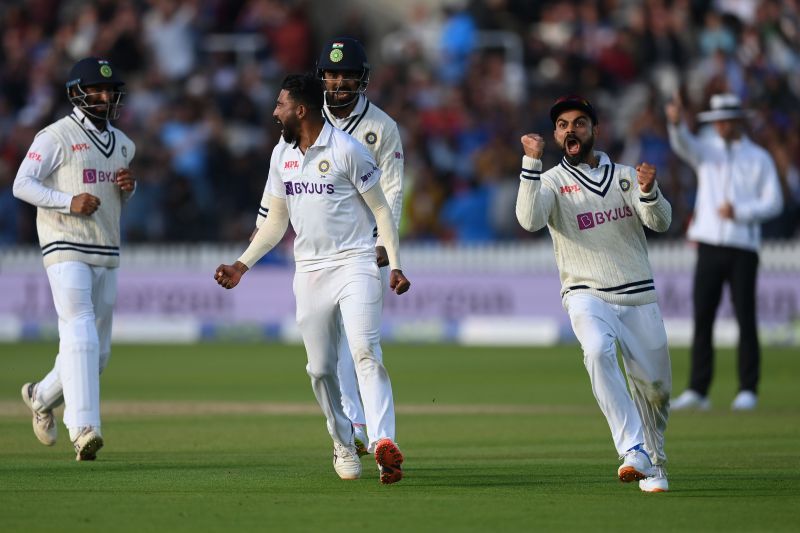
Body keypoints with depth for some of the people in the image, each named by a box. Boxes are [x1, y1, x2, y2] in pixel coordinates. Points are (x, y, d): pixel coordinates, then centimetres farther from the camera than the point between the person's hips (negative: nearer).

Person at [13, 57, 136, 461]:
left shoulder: (121, 144, 16)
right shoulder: (57, 136, -6)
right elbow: (22, 184, -11)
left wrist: (129, 187, 3)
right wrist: (69, 201, -23)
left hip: (106, 255, 7)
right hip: (67, 249, -7)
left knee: (99, 351, 10)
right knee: (81, 338, -20)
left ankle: (42, 397, 34)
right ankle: (83, 429, -27)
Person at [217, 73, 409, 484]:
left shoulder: (346, 150, -8)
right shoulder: (281, 154, 11)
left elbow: (380, 209, -5)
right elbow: (276, 220, 19)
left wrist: (395, 265, -13)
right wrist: (242, 264, 11)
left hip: (354, 264, -6)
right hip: (310, 270, 6)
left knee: (366, 351, -22)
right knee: (320, 368, 5)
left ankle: (383, 442, -35)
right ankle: (343, 445, 21)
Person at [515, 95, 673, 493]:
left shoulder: (626, 176, 12)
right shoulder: (550, 181, 5)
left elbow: (660, 222, -4)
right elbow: (530, 220, -16)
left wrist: (649, 191, -25)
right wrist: (532, 163, -24)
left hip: (638, 296, 3)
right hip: (587, 294, -3)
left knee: (654, 386, 3)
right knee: (598, 351, -33)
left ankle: (654, 464, 27)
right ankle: (633, 453, -37)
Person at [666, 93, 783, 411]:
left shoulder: (759, 158, 5)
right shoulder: (706, 149, 10)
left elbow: (774, 203, 0)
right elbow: (683, 144, -13)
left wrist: (739, 212, -15)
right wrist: (676, 123, -35)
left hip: (743, 248, -2)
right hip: (709, 246, 2)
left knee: (745, 318, -3)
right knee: (702, 317, 0)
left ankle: (748, 390, 2)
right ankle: (697, 391, 2)